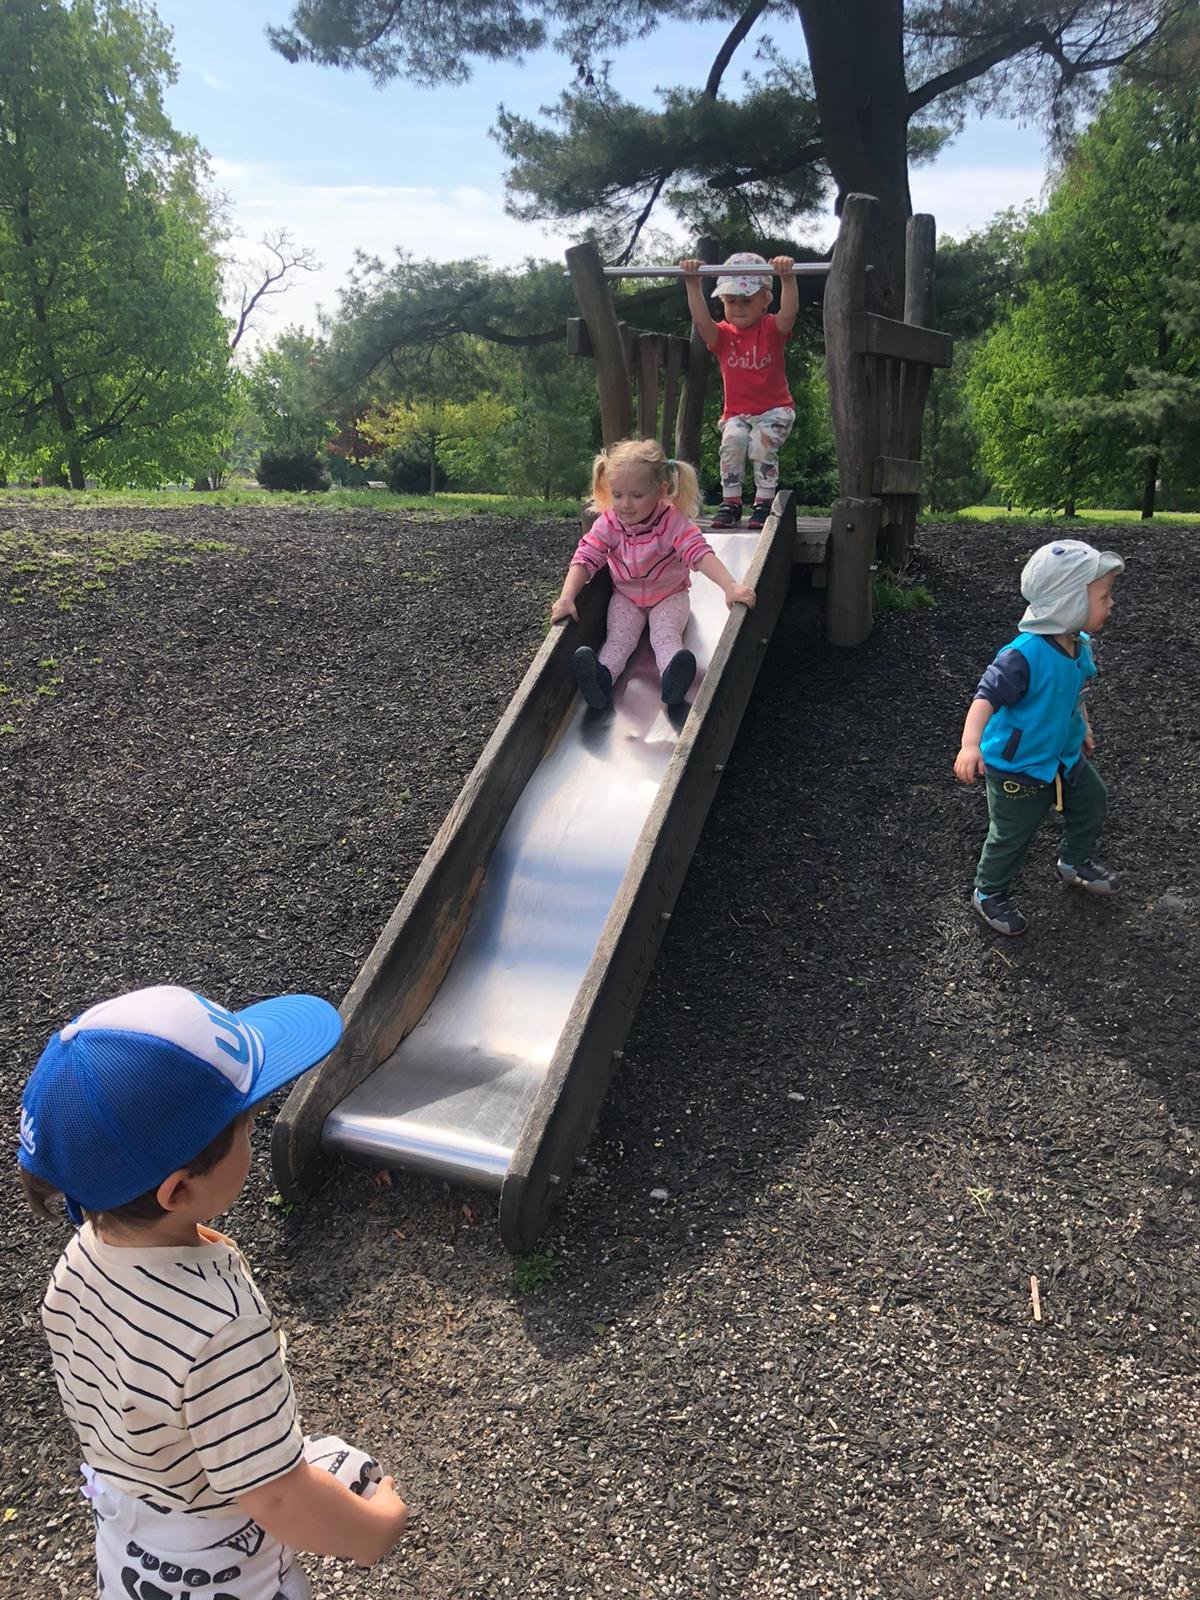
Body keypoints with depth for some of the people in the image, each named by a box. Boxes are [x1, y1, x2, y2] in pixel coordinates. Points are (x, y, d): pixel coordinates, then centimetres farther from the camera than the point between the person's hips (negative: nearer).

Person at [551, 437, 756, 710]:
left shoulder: (674, 522, -21)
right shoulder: (608, 524, -13)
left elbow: (701, 554, -31)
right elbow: (584, 558, -16)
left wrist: (730, 586, -47)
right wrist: (566, 598, -32)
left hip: (669, 595, -2)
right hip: (626, 597, 2)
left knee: (665, 632, -29)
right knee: (619, 634, -24)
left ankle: (672, 678, -55)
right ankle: (603, 675, -49)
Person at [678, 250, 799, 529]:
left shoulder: (772, 329, -3)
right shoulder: (722, 334, 2)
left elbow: (789, 313, -26)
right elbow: (701, 321, -19)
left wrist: (787, 278, -41)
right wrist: (693, 284, -32)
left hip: (775, 409, -2)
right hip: (737, 412, 2)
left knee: (762, 443, -28)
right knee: (732, 442, -27)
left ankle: (764, 503, -14)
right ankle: (730, 501, -15)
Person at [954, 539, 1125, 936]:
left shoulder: (1080, 645, -6)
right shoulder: (1025, 655, -34)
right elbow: (986, 697, -38)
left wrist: (1084, 728, 26)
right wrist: (971, 745, -52)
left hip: (1065, 756, 8)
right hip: (1019, 768, -8)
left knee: (1092, 800, 24)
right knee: (1011, 835, 7)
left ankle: (1077, 862, 51)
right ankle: (989, 893, 31)